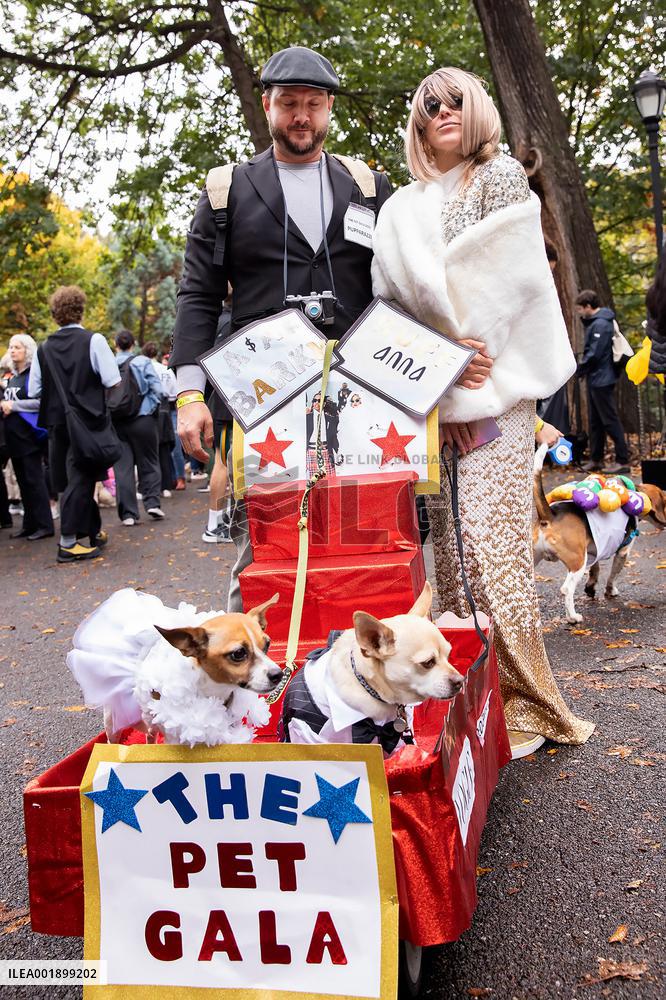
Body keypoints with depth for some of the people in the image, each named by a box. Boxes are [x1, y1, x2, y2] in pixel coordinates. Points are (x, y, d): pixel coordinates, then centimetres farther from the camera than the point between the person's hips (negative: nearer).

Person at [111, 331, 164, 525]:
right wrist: (152, 409, 3)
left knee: (122, 467, 3)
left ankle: (128, 513, 1)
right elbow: (157, 389, -9)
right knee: (149, 463, 12)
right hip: (143, 420, -1)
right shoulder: (142, 362, -2)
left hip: (116, 423, 1)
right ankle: (152, 502, 4)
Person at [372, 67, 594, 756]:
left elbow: (506, 273, -5)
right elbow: (392, 298, 11)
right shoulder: (401, 208, 22)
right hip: (428, 396, 5)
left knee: (488, 535, -12)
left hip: (492, 388, -5)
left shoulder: (501, 175, 8)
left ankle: (517, 704, -5)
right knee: (447, 536, 1)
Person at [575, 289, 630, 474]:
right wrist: (583, 369, 4)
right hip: (595, 379, 10)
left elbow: (594, 354, -22)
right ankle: (596, 459, 23)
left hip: (601, 380, -10)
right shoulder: (595, 322, 15)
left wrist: (579, 370, -9)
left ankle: (623, 461, -4)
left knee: (610, 421, -7)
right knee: (595, 421, 15)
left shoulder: (600, 324, -17)